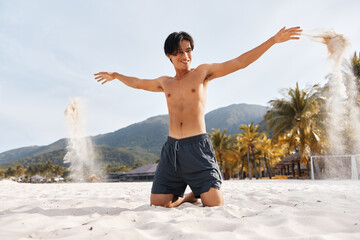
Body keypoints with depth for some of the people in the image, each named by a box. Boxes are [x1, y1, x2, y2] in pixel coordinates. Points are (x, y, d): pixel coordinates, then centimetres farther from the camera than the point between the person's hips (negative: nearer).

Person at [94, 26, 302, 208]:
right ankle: (189, 197, 30)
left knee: (215, 205, -10)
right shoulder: (165, 83, 18)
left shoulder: (203, 72, 6)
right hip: (171, 148, 4)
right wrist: (115, 76, 46)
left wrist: (274, 40, -3)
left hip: (197, 147, -4)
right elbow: (138, 83, 36)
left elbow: (240, 62, 1)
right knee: (157, 204, 2)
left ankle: (199, 194, 25)